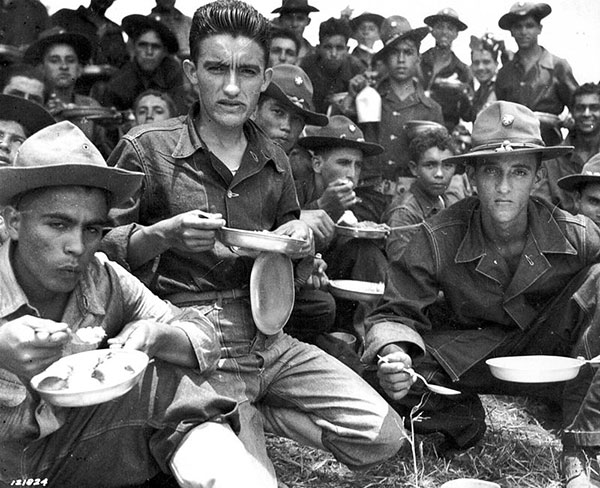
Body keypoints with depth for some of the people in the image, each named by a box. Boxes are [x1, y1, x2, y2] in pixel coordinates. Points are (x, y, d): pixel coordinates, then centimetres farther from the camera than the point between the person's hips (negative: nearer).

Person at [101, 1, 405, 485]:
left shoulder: (273, 159, 10)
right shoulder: (147, 147, -6)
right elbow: (100, 248, -4)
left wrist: (301, 238, 1)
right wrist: (164, 234, -23)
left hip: (269, 340, 6)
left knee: (382, 437, -4)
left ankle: (249, 417, 8)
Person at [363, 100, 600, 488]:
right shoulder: (439, 238, -18)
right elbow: (397, 312, -13)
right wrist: (393, 352, -36)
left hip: (552, 351, 2)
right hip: (471, 356, -1)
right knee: (397, 375, -32)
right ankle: (466, 420, 4)